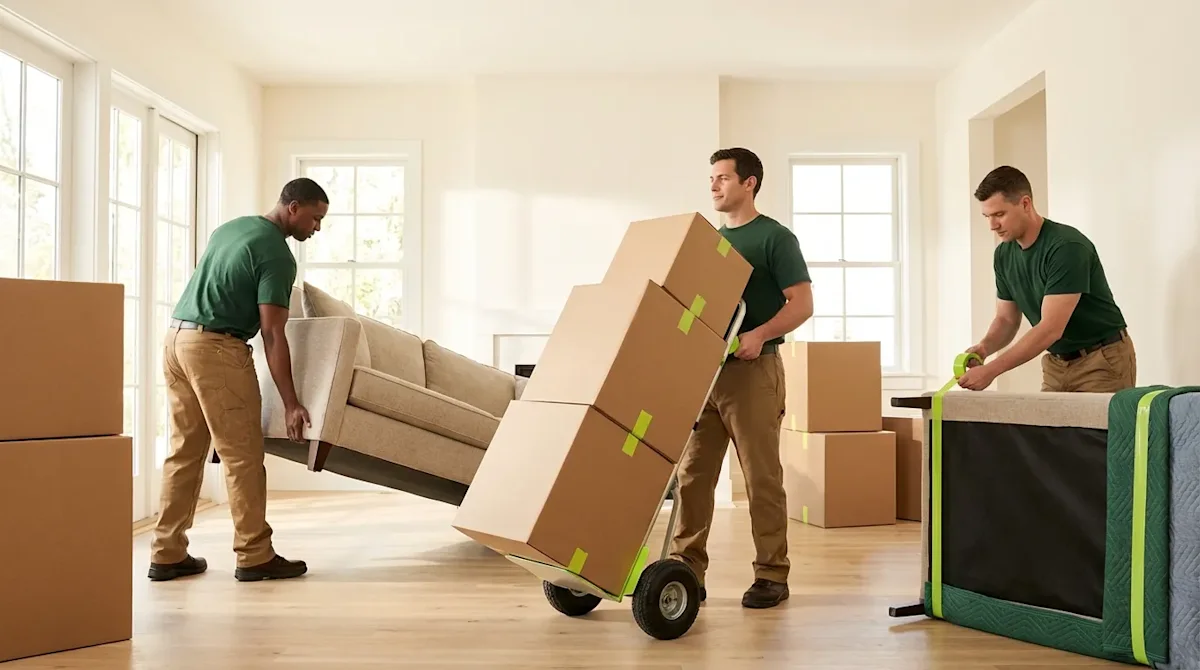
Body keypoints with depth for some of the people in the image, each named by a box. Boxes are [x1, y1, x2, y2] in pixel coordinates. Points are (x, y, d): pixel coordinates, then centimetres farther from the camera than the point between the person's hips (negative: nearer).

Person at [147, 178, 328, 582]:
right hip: (216, 348, -9)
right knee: (243, 455, -2)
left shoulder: (231, 227, 17)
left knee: (185, 451, 12)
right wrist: (291, 404, -15)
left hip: (177, 338, 9)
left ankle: (167, 555, 16)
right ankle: (254, 556, 4)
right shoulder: (278, 256, -11)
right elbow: (272, 335, -16)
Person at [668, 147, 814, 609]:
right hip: (703, 368, 6)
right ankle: (687, 571, 12)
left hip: (752, 369, -6)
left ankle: (772, 576, 10)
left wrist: (760, 334, -23)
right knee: (692, 474, 4)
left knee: (761, 477, 0)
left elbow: (802, 303, -9)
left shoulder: (774, 237, -2)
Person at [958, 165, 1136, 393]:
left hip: (1103, 360, -6)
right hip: (1057, 364, 7)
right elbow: (1007, 318, 7)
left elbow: (1051, 329, -29)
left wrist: (991, 370, -33)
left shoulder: (1067, 247, -25)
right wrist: (984, 347, -15)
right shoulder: (1004, 255, -2)